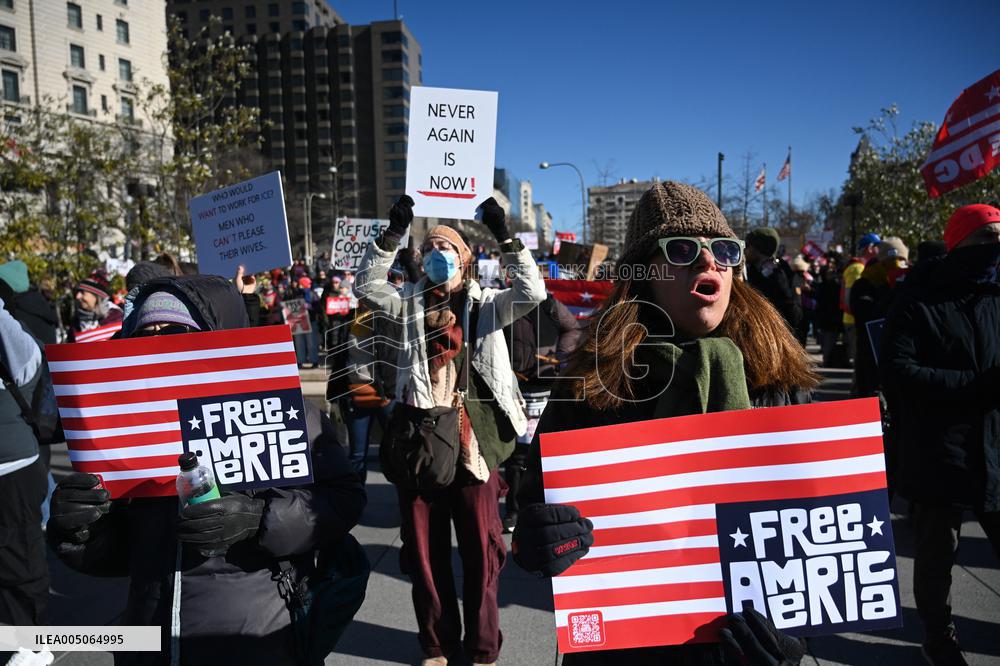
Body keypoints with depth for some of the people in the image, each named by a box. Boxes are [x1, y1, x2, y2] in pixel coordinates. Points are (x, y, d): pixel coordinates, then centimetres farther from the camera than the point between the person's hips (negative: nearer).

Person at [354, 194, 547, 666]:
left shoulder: (486, 304, 6)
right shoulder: (410, 304, 10)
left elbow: (532, 293, -7)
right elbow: (367, 287, -2)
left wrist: (504, 236, -12)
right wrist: (393, 233, -9)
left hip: (473, 442, -1)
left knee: (481, 549, 9)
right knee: (424, 550, 13)